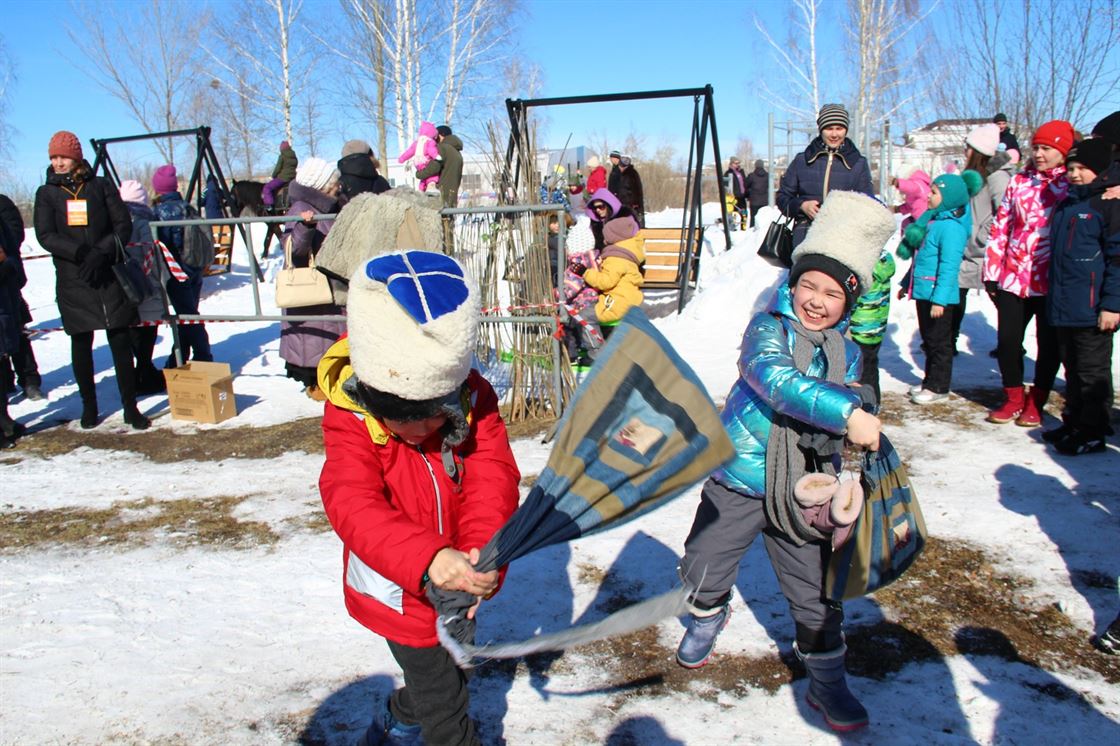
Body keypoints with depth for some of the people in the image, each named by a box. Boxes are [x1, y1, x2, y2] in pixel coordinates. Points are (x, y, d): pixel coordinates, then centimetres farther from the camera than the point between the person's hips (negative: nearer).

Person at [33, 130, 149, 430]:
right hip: (72, 281, 1)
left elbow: (124, 225, 1)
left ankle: (130, 407, 6)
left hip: (109, 277, -1)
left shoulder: (101, 186, 6)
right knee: (81, 344, 8)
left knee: (120, 341, -1)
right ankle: (89, 406, 21)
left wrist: (102, 252, -16)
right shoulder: (46, 193, 7)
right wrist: (80, 254, -20)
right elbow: (45, 235, -4)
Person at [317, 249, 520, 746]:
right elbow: (353, 505, -35)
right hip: (400, 591, -4)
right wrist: (426, 560, -51)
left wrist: (483, 550, -42)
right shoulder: (351, 421, -24)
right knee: (445, 697, 10)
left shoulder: (474, 401, -16)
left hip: (456, 578, 5)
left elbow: (492, 480, -23)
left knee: (449, 664, 29)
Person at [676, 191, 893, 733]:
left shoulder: (847, 355, 3)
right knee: (702, 569, 12)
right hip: (737, 482, -2)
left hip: (799, 492, 3)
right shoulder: (767, 329, -12)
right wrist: (846, 413, -41)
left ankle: (827, 682, 30)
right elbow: (778, 382, -33)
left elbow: (839, 432, 11)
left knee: (815, 593, 8)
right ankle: (707, 616, 47)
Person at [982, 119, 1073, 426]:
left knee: (1048, 344, 7)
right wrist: (991, 270, 7)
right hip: (1013, 276, 3)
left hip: (1051, 281, -3)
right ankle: (1013, 397, 24)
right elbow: (1001, 226, 11)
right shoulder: (1018, 182, 9)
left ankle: (1036, 403, 22)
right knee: (1007, 340, 5)